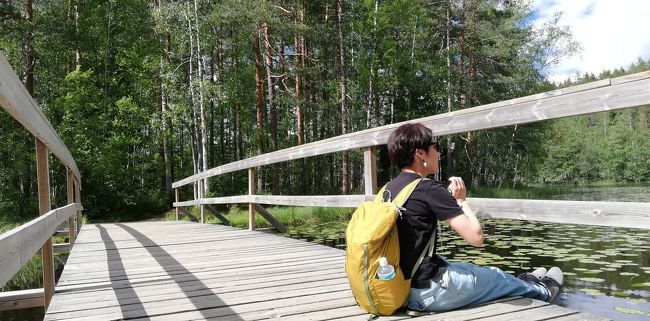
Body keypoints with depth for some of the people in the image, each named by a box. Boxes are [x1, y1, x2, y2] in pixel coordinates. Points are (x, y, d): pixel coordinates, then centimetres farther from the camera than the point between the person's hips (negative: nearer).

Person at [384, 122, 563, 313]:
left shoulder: (389, 189, 3)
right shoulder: (430, 189, -21)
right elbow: (476, 237, -21)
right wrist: (461, 200, -6)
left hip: (398, 287, 7)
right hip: (427, 293, -7)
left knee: (469, 268, 29)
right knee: (495, 276, 20)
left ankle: (524, 284, 53)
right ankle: (542, 291, 49)